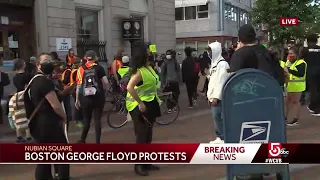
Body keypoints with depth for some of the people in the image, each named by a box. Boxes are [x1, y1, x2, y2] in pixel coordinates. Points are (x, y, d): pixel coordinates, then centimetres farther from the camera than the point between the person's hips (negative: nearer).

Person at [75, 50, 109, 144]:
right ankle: (97, 142, 5)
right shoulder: (99, 68, -1)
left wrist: (77, 99, 6)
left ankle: (82, 139, 20)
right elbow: (106, 82, -8)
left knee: (86, 119, 16)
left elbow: (78, 85, 0)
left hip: (85, 98, 2)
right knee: (97, 119, 5)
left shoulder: (81, 69, 2)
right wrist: (102, 89, 13)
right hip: (98, 97, -1)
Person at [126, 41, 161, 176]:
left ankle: (147, 163, 28)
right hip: (140, 106, -9)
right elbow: (129, 87, -32)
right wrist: (140, 103, -28)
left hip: (150, 104, 9)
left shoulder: (149, 68, 9)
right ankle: (139, 165, 10)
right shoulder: (139, 71, -20)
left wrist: (155, 100, 15)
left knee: (148, 136, 16)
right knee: (141, 136, -2)